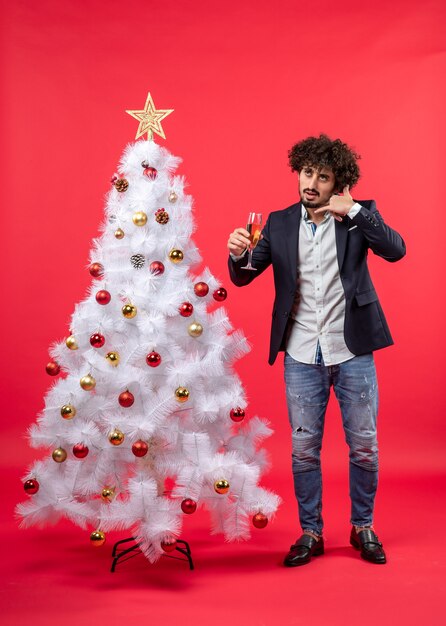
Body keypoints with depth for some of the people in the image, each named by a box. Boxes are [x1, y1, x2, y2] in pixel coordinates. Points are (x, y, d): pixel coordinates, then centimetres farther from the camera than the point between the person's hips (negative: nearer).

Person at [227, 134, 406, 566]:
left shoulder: (357, 215, 0)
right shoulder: (279, 223, 4)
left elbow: (395, 250, -15)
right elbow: (243, 277, 3)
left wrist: (354, 211, -20)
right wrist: (237, 254, -18)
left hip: (352, 352, -1)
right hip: (302, 356, 1)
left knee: (363, 447, 8)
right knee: (303, 450, 7)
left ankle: (363, 527, 28)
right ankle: (310, 533, 24)